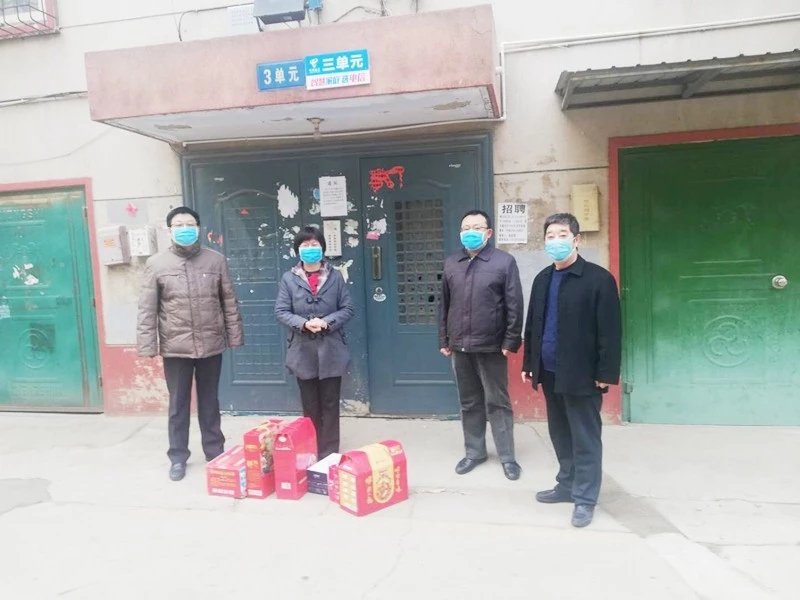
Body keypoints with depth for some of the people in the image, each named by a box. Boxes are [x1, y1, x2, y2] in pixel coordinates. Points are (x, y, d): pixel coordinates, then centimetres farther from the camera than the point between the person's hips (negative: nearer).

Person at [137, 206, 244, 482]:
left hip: (211, 345, 1)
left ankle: (215, 453, 28)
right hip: (175, 347, -1)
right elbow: (147, 309, -2)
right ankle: (178, 457, 25)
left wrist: (235, 337, 2)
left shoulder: (216, 260, 2)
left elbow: (229, 302, 4)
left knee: (210, 403, 14)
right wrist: (147, 345, -7)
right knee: (178, 405, 10)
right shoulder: (156, 264, -1)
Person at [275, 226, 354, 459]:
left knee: (330, 405, 6)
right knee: (310, 406, 11)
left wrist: (327, 322, -15)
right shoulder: (289, 279, 2)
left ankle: (329, 454, 16)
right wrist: (303, 323, -17)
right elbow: (281, 311, -1)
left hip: (331, 350, 0)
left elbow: (347, 309, 2)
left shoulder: (335, 277, 4)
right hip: (303, 351, 0)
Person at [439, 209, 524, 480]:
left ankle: (507, 456, 19)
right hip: (460, 346, 4)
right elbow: (444, 305, 12)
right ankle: (474, 452, 28)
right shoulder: (451, 263, 8)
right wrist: (444, 340, 10)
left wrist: (510, 342, -12)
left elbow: (514, 305, -8)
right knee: (469, 402, 14)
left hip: (491, 346, -4)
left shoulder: (504, 261, -5)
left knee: (497, 402, 6)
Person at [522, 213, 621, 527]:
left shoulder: (598, 279, -10)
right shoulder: (543, 279, 11)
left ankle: (585, 498, 17)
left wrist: (605, 373, -15)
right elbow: (532, 324, 15)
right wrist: (528, 363, 13)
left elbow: (610, 331, -12)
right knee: (560, 434, 17)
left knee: (585, 439, 5)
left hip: (582, 374, -6)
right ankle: (567, 484, 33)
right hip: (550, 372, 7)